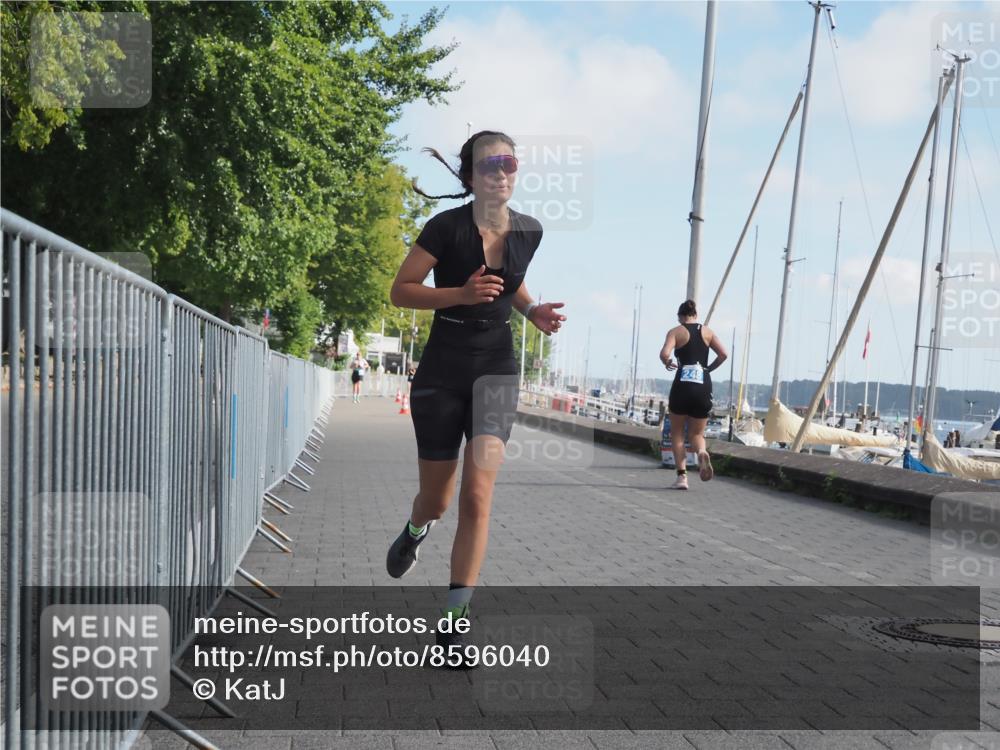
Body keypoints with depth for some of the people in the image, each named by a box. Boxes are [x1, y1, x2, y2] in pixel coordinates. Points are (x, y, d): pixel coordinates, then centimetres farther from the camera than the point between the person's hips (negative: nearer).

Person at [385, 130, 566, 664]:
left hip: (496, 367, 2)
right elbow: (400, 290, -7)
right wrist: (462, 294, -20)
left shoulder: (528, 232, 3)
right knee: (437, 500, 8)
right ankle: (415, 530, 47)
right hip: (442, 368, -2)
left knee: (477, 493, -13)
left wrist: (532, 310, 4)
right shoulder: (447, 227, -9)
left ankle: (455, 616, -6)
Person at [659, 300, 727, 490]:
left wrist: (668, 364, 6)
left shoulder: (676, 331, 2)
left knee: (677, 433, 12)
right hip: (703, 386, 3)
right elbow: (723, 354, 0)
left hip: (683, 384, -3)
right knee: (697, 434, 14)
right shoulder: (707, 331, 12)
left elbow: (664, 354, -14)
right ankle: (702, 452, -20)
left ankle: (682, 475, 0)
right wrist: (708, 368, 14)